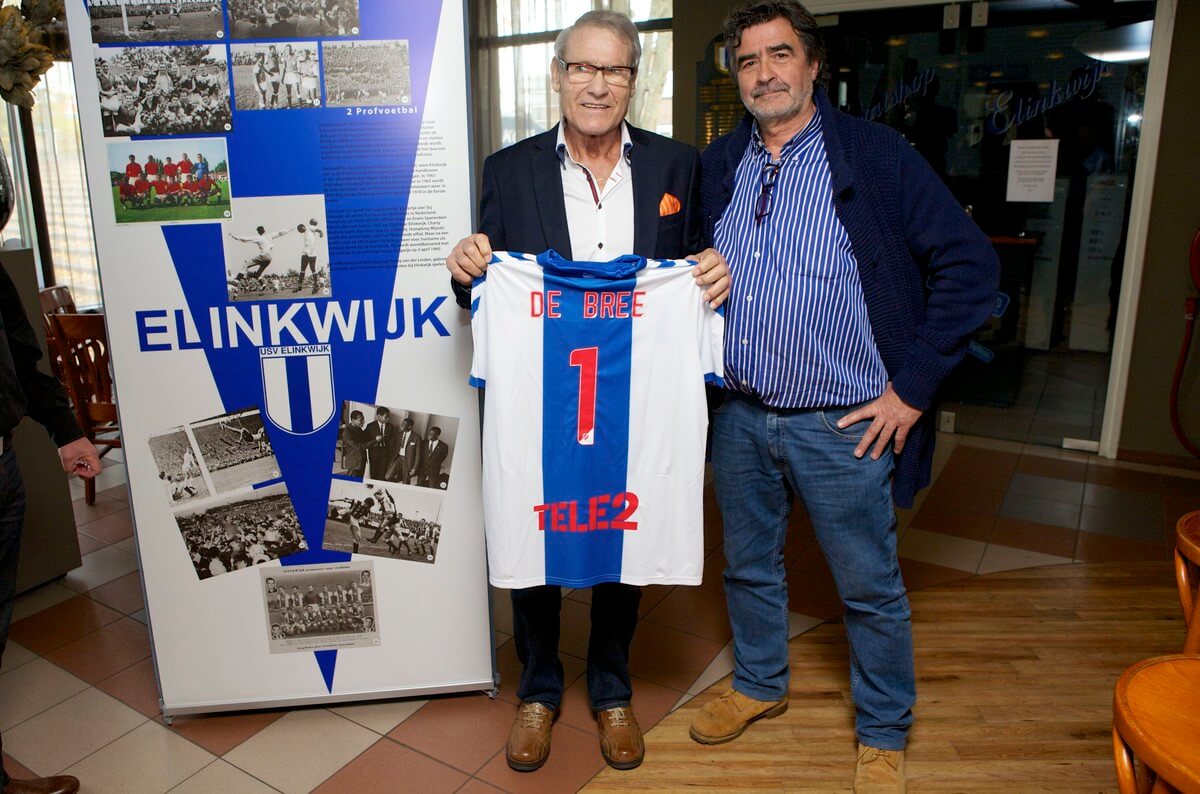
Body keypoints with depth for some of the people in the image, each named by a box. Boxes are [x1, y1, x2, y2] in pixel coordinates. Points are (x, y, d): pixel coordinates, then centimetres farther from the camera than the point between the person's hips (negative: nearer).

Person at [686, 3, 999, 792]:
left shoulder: (877, 155, -8)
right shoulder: (718, 164, 6)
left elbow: (971, 266, -10)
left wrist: (912, 386, -13)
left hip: (843, 424, -4)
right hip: (738, 415, 5)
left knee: (871, 587, 10)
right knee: (749, 566, 20)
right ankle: (759, 684, 45)